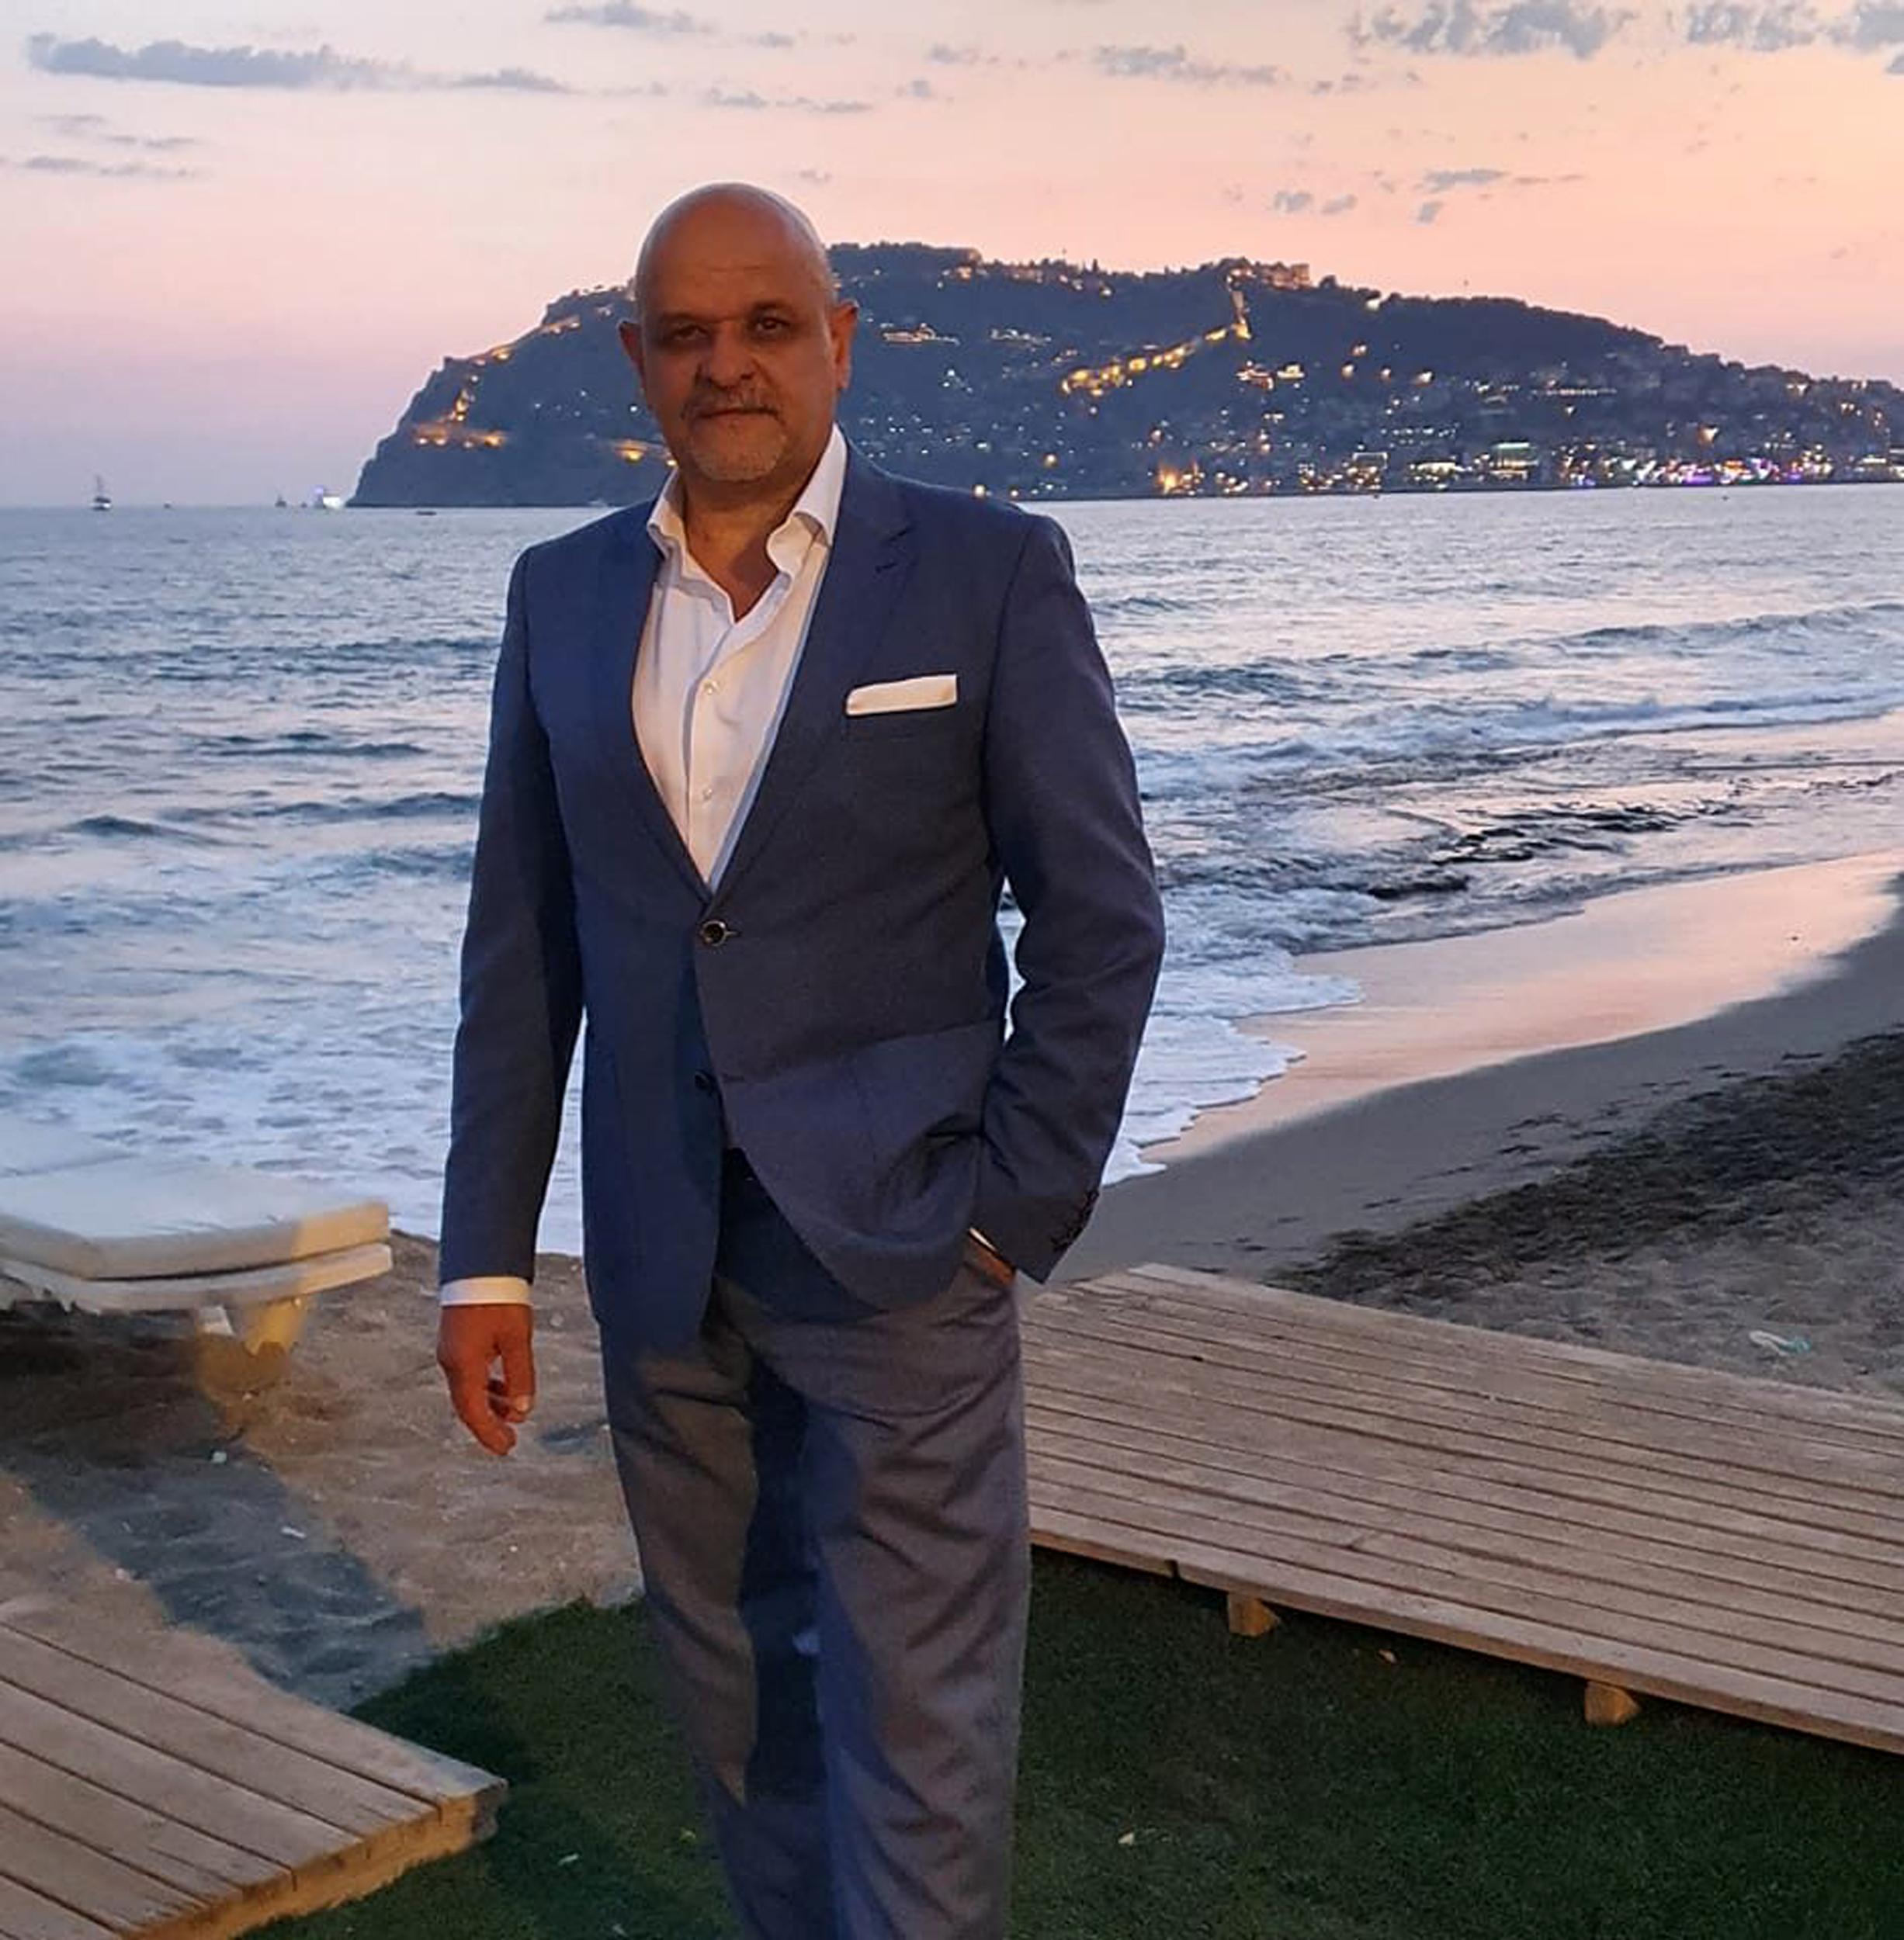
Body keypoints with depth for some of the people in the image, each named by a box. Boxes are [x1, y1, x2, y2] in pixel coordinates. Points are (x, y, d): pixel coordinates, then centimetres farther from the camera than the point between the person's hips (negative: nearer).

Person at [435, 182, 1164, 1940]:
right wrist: (486, 1255, 5)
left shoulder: (988, 572, -5)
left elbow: (1102, 916, -5)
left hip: (895, 1249, -4)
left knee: (913, 1734, -1)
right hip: (662, 1266, 4)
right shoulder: (565, 595, 7)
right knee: (741, 1709, 16)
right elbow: (524, 941, 8)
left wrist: (1014, 1216, -9)